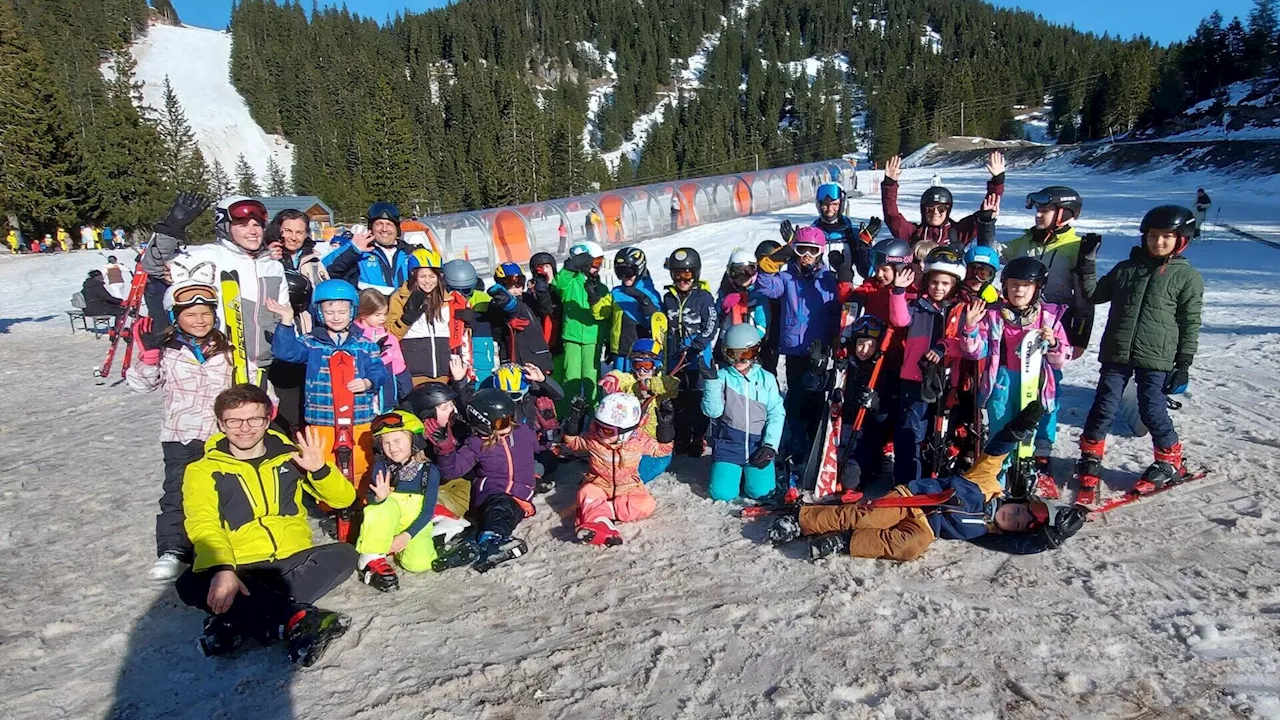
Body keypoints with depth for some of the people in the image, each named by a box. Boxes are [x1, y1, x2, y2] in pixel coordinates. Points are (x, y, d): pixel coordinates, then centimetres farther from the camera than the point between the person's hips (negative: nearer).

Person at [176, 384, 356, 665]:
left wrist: (320, 470, -13)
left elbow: (344, 498, 8)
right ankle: (299, 620, -35)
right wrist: (221, 568, -33)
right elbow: (203, 525, -13)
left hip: (293, 561, 2)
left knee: (344, 555, -26)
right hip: (241, 569, -1)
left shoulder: (291, 456, 10)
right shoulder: (203, 471, 5)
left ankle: (236, 620, -29)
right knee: (190, 584, -30)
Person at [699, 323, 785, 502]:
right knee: (722, 493, -12)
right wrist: (711, 381, -21)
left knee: (760, 491, -14)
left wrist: (770, 445, -9)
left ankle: (750, 471, 21)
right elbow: (713, 411, -9)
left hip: (758, 444, 0)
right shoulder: (722, 376, 0)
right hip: (728, 443, 0)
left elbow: (776, 414, 0)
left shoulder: (766, 378, 4)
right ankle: (737, 470, 22)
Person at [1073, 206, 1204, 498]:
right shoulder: (1125, 269, 9)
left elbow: (1190, 325, 1)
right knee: (1104, 406, 4)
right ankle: (1091, 457, 18)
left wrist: (1184, 364, -1)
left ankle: (1171, 462, 22)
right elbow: (1095, 295, 15)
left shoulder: (1187, 277, 0)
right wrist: (1087, 266, 1)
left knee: (1152, 410, 1)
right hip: (1116, 353, 3)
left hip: (1156, 359, -3)